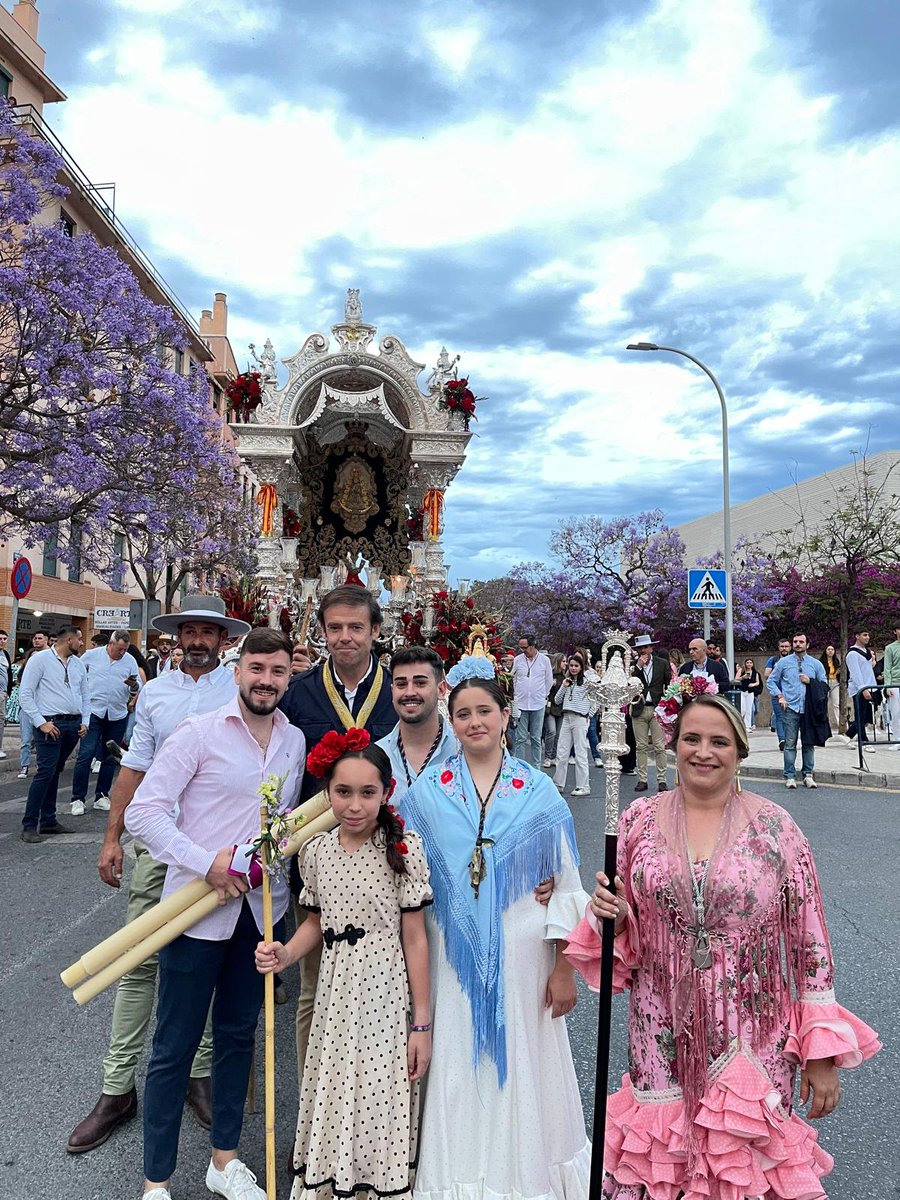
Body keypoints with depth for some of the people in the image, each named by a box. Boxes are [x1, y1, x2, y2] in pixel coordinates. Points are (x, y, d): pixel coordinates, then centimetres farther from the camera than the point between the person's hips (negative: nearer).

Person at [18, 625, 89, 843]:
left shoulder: (78, 664, 13)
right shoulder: (40, 660, -5)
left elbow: (85, 696, 19)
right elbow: (25, 695, -8)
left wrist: (85, 722, 8)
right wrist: (41, 723, -14)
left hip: (74, 724, 6)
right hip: (51, 724, -6)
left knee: (54, 773, 13)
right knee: (45, 773, -10)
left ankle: (48, 821, 19)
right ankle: (29, 825, -3)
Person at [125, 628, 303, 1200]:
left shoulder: (296, 741, 4)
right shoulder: (200, 732, -11)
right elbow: (143, 811, -13)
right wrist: (207, 862, -21)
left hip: (263, 907, 5)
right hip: (199, 909, -4)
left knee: (239, 1034, 19)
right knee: (175, 1046, 7)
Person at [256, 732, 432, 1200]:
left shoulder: (404, 850, -13)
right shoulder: (316, 851, -1)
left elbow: (414, 939, -9)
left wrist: (422, 1024, -7)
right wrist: (285, 954, -6)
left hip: (385, 1001, -3)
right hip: (335, 998, 4)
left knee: (378, 1104, 5)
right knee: (333, 1103, 14)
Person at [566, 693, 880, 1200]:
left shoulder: (775, 827, -6)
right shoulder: (639, 821, -2)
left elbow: (810, 946, -3)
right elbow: (621, 927, 9)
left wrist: (823, 1055, -2)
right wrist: (608, 915, -14)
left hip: (751, 1040, -1)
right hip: (663, 1039, 2)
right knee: (659, 1159, 12)